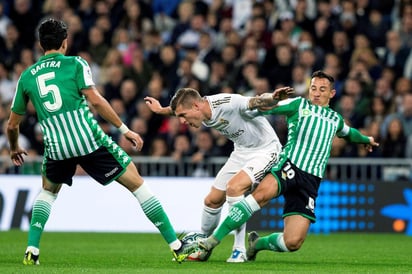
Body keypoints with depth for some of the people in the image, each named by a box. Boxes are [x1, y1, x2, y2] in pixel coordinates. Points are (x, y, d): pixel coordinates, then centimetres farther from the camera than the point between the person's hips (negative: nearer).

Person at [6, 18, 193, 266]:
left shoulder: (27, 76, 17)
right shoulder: (75, 64, 7)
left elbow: (12, 124, 23)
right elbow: (95, 99, -7)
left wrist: (15, 149, 42)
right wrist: (124, 129, -2)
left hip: (56, 147, 3)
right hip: (89, 138, -3)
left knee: (48, 191, 33)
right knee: (137, 184, 8)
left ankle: (32, 250, 16)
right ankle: (177, 246, 4)